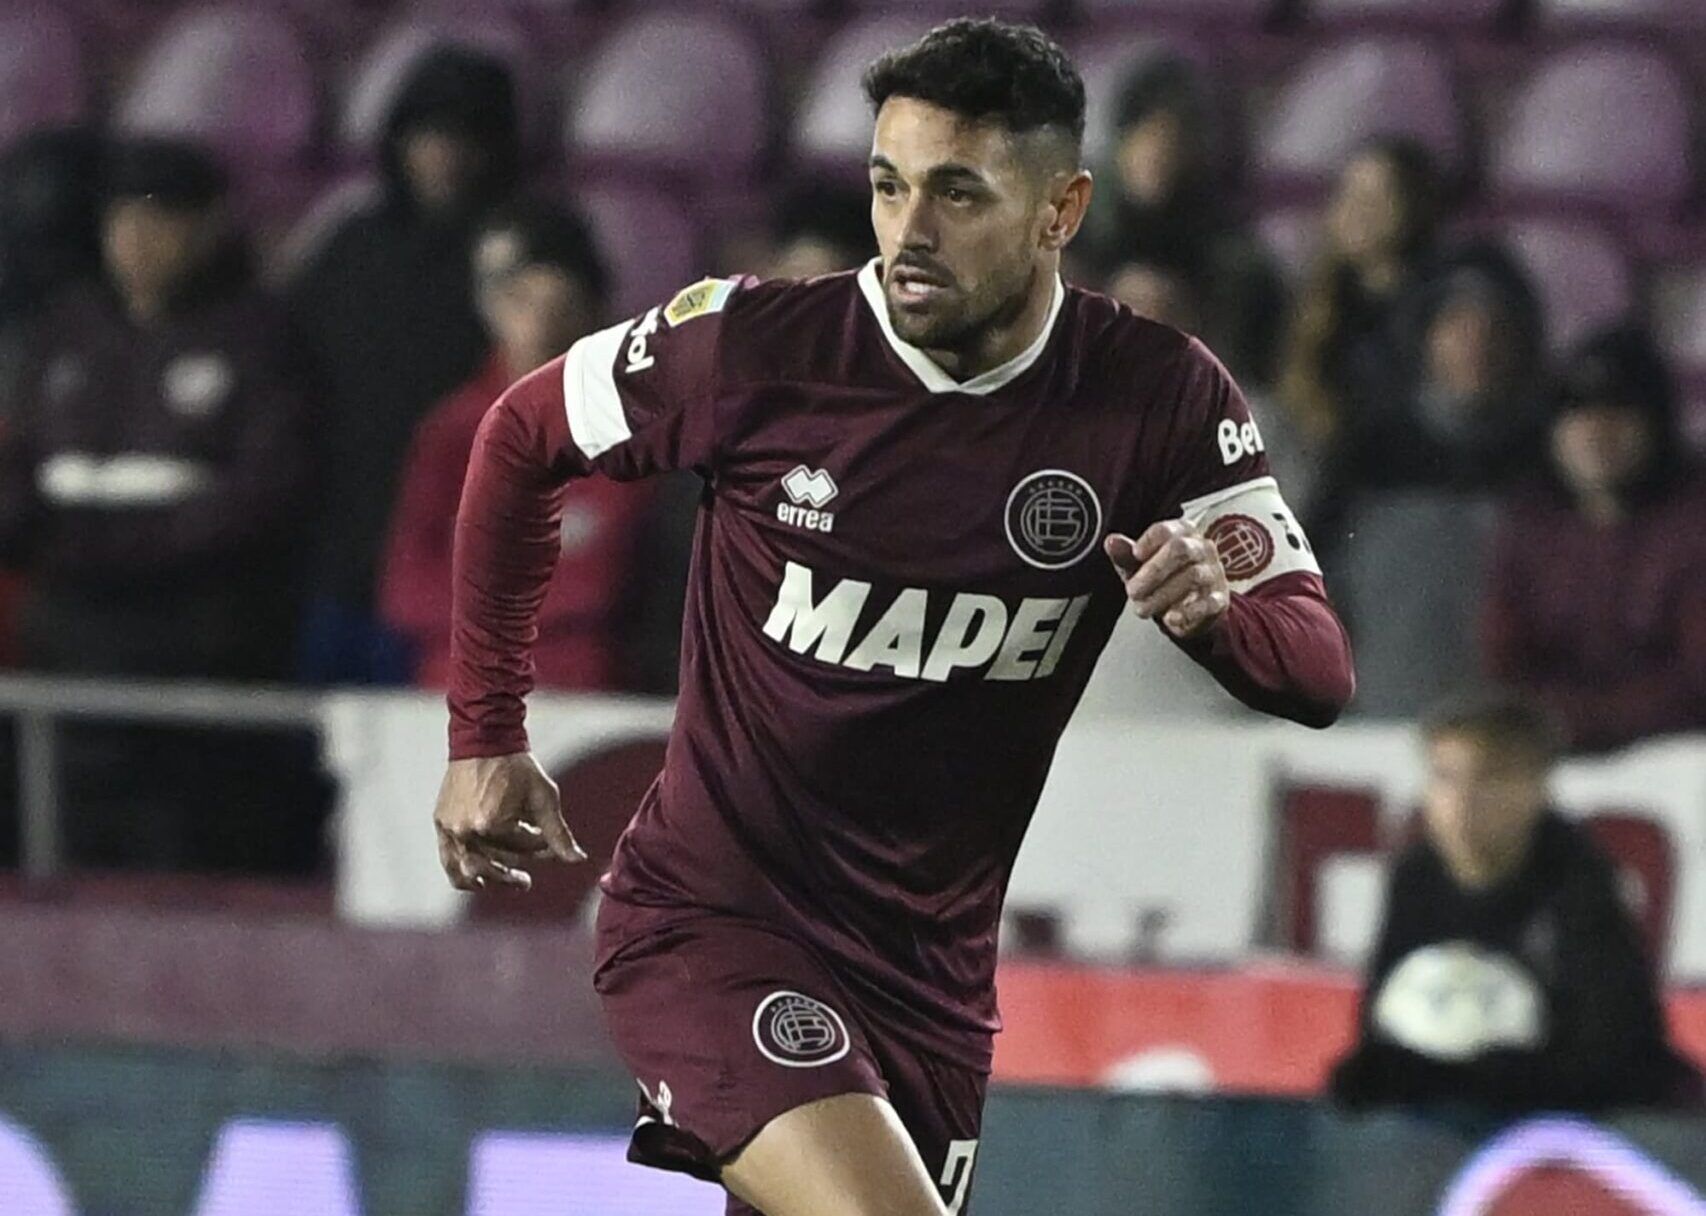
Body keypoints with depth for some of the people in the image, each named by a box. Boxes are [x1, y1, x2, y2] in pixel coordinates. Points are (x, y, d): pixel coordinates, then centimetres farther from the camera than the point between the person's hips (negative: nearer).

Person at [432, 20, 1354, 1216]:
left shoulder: (1160, 398, -8)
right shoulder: (757, 345, -13)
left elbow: (1320, 670, -10)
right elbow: (522, 437, 5)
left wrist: (1213, 609, -33)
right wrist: (486, 736, 7)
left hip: (932, 966, 4)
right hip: (710, 921, -4)